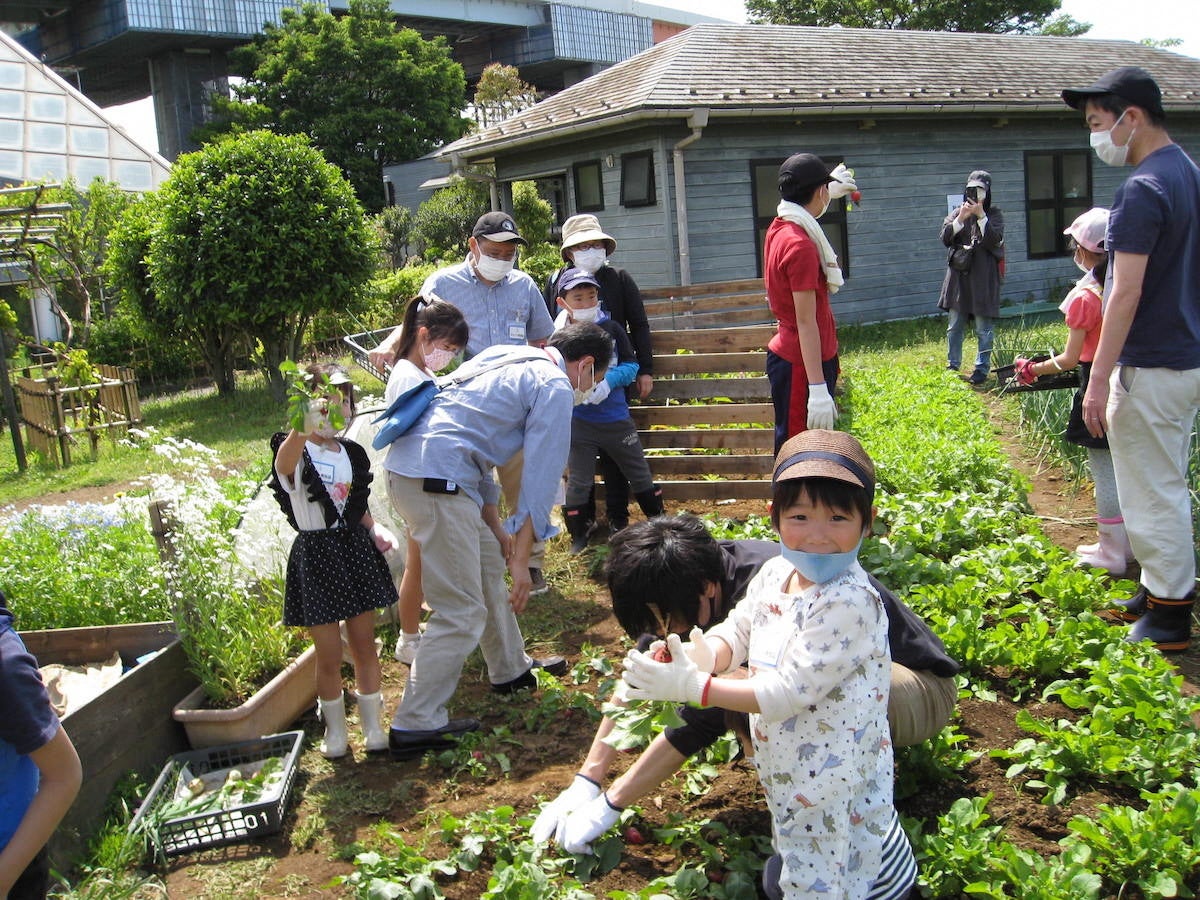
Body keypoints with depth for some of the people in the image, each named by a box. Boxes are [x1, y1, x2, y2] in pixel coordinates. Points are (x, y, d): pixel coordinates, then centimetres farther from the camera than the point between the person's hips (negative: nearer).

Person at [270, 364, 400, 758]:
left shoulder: (352, 453, 8)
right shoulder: (296, 454, -11)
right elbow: (285, 462, -39)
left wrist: (375, 528, -2)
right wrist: (302, 429, -60)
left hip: (356, 549, 4)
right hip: (316, 555, -4)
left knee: (364, 644, 11)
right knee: (329, 655, 3)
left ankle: (373, 726, 26)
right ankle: (335, 730, 25)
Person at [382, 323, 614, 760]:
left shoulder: (505, 360, 24)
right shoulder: (555, 388, -2)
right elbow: (540, 477, -6)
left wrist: (493, 526, 29)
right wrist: (521, 560, -1)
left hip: (405, 463, 10)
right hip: (437, 479, -10)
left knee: (488, 565, 24)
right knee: (461, 612, -3)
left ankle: (511, 669, 40)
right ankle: (414, 726, 1)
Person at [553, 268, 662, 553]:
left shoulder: (612, 329, -4)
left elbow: (631, 365, -1)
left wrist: (608, 381, -19)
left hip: (616, 419, 2)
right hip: (578, 422, -2)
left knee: (640, 474, 13)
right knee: (578, 482, 7)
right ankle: (579, 535, 23)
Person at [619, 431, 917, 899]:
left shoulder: (850, 603, -29)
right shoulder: (776, 572, -4)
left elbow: (788, 691, -30)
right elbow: (737, 630, 4)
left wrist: (692, 686, -29)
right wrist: (705, 656, -20)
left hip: (836, 784, -8)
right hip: (784, 768, 8)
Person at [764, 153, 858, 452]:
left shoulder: (780, 228, 7)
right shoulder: (800, 245, -22)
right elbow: (806, 322, -24)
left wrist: (831, 193, 51)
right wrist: (818, 389, -25)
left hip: (789, 357, 10)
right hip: (800, 364, -10)